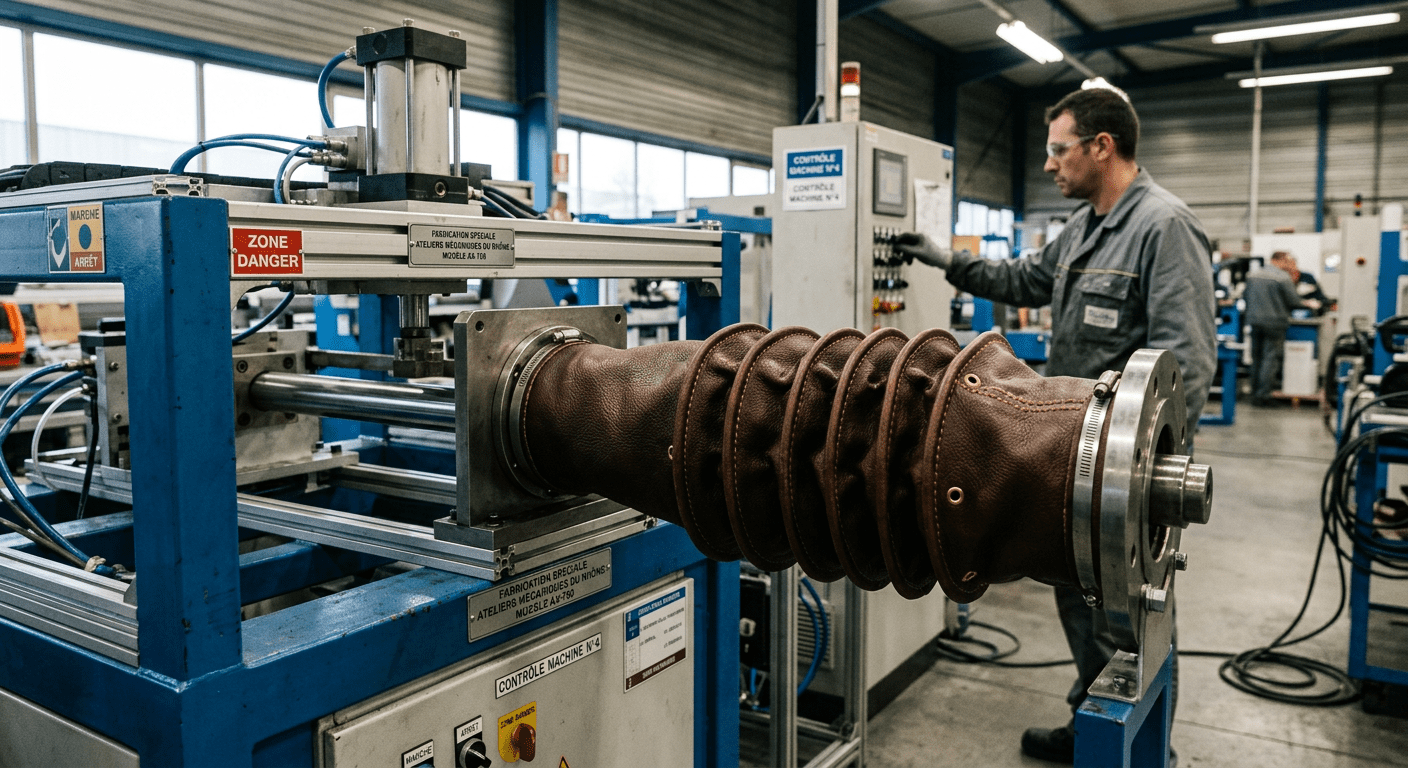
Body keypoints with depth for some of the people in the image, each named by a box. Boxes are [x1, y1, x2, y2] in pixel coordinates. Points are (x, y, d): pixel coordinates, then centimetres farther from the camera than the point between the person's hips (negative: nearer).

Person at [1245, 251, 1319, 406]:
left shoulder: (1252, 274, 6)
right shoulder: (1283, 277, -11)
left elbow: (1245, 295, 14)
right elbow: (1293, 301, -10)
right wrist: (1309, 304, 7)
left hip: (1254, 321, 6)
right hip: (1274, 322, -6)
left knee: (1256, 357, 13)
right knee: (1270, 358, -2)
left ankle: (1255, 393, 18)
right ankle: (1263, 395, -5)